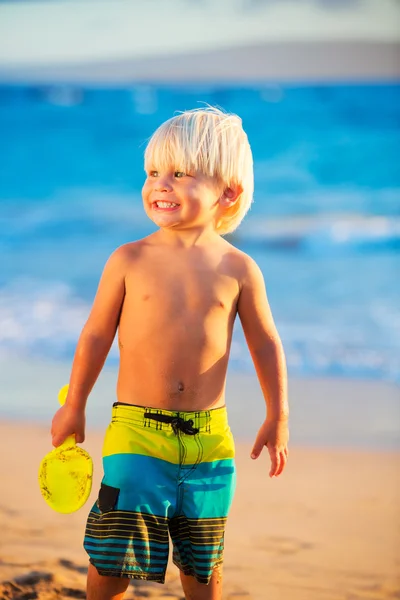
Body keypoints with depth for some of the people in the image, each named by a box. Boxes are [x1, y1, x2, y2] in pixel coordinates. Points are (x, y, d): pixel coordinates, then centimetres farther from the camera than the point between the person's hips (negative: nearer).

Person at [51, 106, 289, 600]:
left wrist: (278, 415, 8)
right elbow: (97, 335, 5)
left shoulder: (237, 269, -2)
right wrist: (74, 406, 9)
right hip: (136, 430, -1)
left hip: (208, 435, 1)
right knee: (113, 558, -3)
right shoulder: (130, 260, -4)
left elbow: (265, 343, 9)